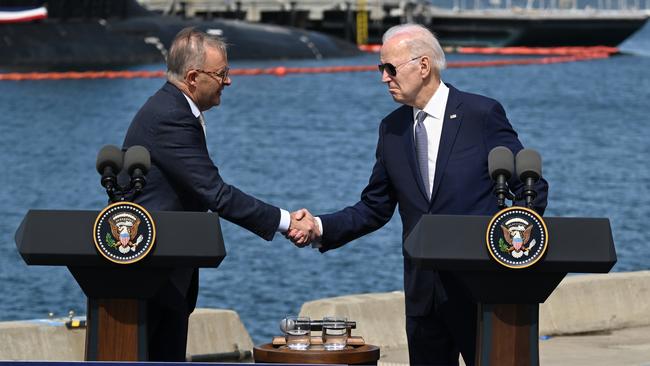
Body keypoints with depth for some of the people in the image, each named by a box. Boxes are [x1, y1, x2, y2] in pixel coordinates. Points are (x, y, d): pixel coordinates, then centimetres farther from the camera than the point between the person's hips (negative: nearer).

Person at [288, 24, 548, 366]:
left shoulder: (482, 114, -6)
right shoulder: (391, 129, 10)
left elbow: (532, 189, -2)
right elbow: (375, 208, 12)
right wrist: (321, 227, -2)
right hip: (422, 290, 5)